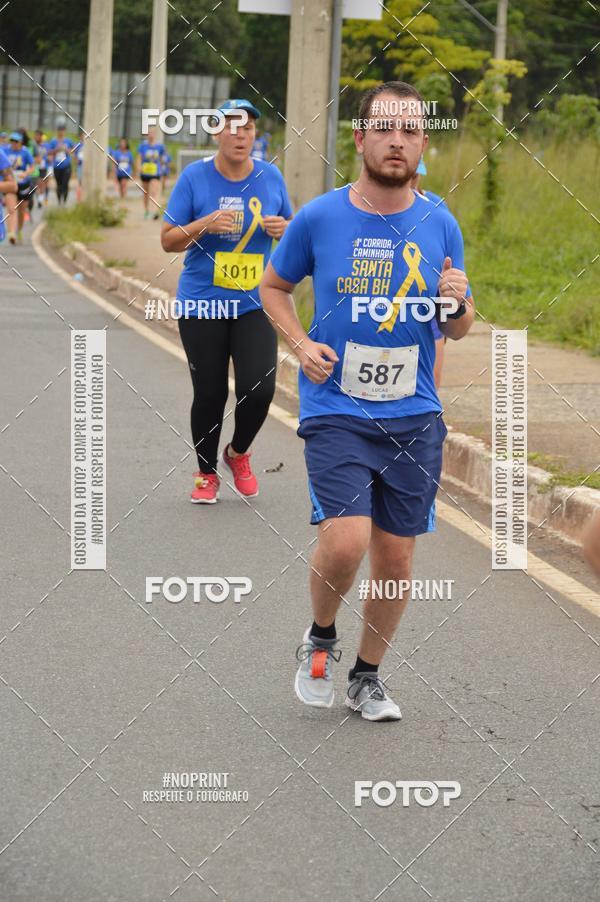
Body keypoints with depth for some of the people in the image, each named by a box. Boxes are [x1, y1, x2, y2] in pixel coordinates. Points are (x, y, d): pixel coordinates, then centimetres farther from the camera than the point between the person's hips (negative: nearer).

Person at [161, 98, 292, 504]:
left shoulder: (271, 177, 3)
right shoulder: (195, 177, -5)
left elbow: (291, 227, 17)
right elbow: (168, 240, -3)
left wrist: (282, 228, -7)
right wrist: (205, 224, -21)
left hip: (255, 304, 2)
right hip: (202, 304, -2)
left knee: (259, 390, -10)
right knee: (209, 394, 2)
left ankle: (239, 453, 21)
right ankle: (206, 474, 23)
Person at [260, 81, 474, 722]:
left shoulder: (439, 226, 2)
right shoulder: (319, 218, -4)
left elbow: (458, 330, 11)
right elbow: (273, 286, 13)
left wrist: (457, 303, -12)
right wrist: (301, 345, -4)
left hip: (414, 417, 3)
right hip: (335, 411, -3)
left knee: (396, 557, 7)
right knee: (345, 540, -19)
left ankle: (367, 677, 28)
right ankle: (320, 639, 12)